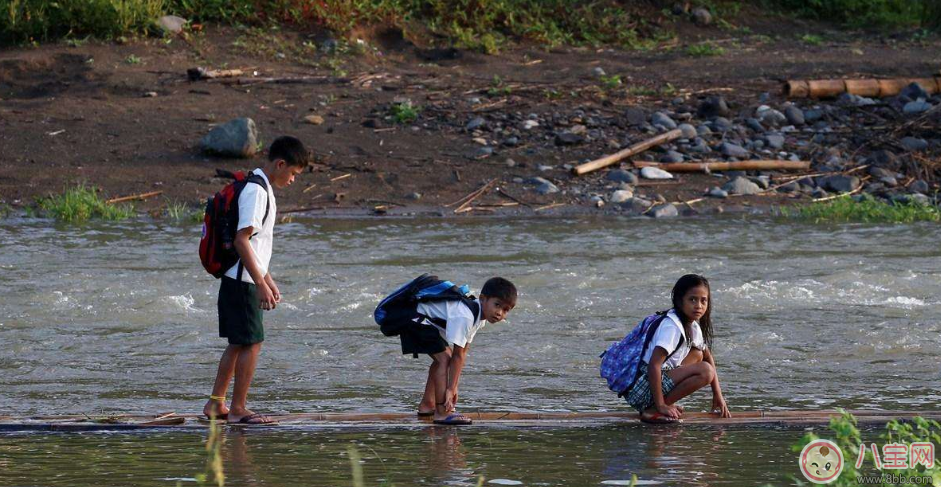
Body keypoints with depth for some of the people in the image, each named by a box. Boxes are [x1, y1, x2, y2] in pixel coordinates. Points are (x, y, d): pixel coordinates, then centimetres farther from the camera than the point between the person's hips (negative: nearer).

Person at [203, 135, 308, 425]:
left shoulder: (263, 189, 15)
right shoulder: (256, 191, -17)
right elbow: (242, 240, -23)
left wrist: (269, 281, 25)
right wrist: (261, 284, -24)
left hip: (238, 281, 10)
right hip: (242, 281, -10)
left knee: (238, 343, 15)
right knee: (252, 343, -5)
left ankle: (216, 404, 20)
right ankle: (238, 409, 0)